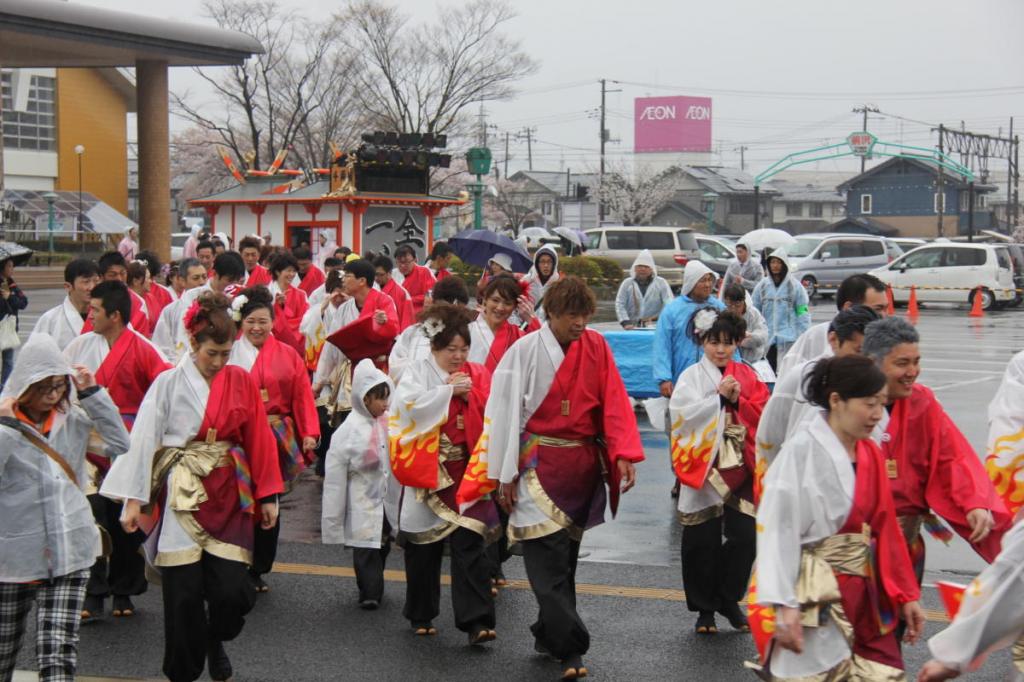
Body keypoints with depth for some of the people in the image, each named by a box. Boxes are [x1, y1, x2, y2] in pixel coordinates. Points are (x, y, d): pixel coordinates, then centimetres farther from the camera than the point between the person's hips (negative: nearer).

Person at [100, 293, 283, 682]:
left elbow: (258, 439, 6)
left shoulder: (240, 381, 4)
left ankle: (216, 642, 28)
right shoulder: (169, 383, -3)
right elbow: (143, 440, -4)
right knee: (184, 592, -1)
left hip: (229, 496, 2)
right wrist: (133, 499, -7)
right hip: (181, 498, -2)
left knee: (231, 588, -5)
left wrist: (267, 495, 5)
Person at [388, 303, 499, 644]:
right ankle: (421, 615, 26)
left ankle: (476, 620, -9)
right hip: (428, 472, -1)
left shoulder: (478, 375, 9)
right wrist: (449, 390, -14)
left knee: (470, 542, -8)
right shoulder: (417, 374, 2)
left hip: (467, 472, 1)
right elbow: (408, 405, -17)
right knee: (424, 546, 10)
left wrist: (470, 395, -11)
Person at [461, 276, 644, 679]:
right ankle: (570, 649, -11)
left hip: (584, 464, 4)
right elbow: (503, 414, -7)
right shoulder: (525, 352, -8)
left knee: (565, 554, 13)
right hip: (539, 466, -4)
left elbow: (614, 402, 0)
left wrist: (623, 455, -12)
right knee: (548, 559, -9)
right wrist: (505, 476, -7)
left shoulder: (596, 347, 3)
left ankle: (549, 636, 27)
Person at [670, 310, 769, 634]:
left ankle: (730, 600, 18)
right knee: (703, 541, 1)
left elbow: (763, 416, 4)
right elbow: (682, 413, -13)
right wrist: (720, 396, -14)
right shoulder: (692, 376, 2)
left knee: (745, 536, -2)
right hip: (703, 468, -2)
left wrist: (738, 401, -11)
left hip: (740, 469, 3)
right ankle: (705, 608, 15)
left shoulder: (748, 376, 11)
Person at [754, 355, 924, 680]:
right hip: (815, 600, -7)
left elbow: (884, 531, 14)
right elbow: (777, 532, -16)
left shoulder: (870, 455, 8)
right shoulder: (801, 452, -14)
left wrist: (905, 595, 14)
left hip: (865, 597, 7)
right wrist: (784, 606, -20)